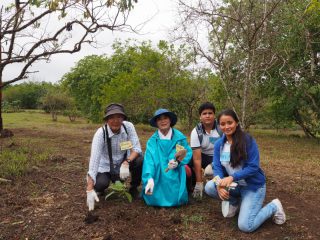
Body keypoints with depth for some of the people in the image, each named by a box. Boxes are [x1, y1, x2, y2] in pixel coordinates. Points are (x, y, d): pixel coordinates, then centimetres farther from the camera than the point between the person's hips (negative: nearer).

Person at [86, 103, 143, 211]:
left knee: (140, 160, -25)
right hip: (105, 166, -2)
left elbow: (137, 148, -18)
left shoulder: (128, 126, -18)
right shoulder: (100, 133, -25)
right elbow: (94, 159, -32)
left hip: (123, 162, 2)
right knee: (100, 184, -30)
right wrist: (90, 189, -38)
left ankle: (134, 188, 2)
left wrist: (126, 163, -39)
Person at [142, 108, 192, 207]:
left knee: (175, 199, -18)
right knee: (153, 199, -15)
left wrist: (178, 162, -25)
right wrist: (150, 179, -31)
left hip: (175, 176, 0)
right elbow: (149, 160, -14)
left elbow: (188, 153, -3)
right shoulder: (152, 140, -3)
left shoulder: (179, 137, -2)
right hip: (158, 176, 0)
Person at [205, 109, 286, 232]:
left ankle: (274, 207, 11)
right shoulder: (219, 144, -5)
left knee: (245, 226, -15)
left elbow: (253, 167, -21)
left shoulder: (248, 140, -19)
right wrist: (219, 184, -28)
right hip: (234, 185, 5)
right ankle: (234, 201, 11)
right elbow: (217, 167, -8)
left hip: (253, 186, -5)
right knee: (209, 187, -19)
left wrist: (232, 177, -31)